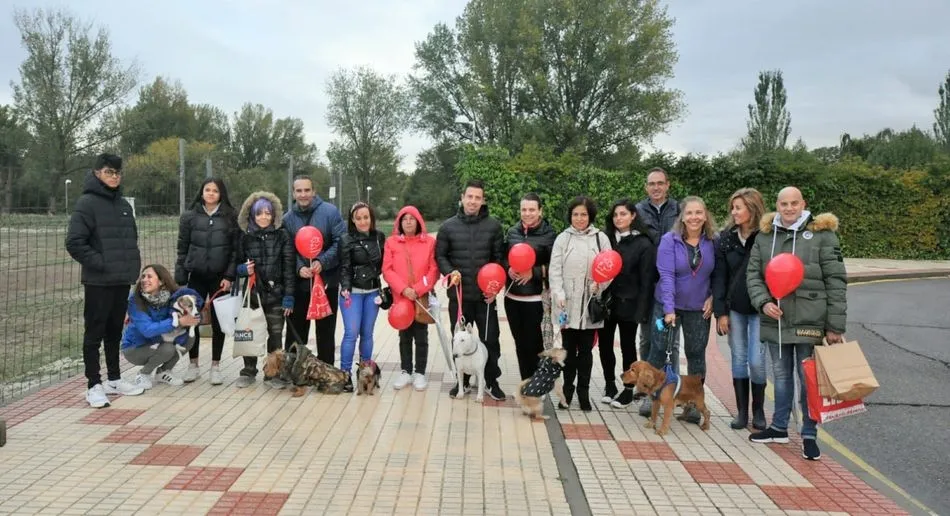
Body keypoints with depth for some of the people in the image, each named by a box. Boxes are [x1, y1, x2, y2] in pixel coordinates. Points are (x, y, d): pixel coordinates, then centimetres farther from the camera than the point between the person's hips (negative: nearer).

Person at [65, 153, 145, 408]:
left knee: (115, 332, 15)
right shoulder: (87, 203, -9)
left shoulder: (124, 205, 13)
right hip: (98, 281, -6)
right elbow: (74, 242, -15)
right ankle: (94, 385, 7)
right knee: (94, 333, 1)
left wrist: (133, 263, 10)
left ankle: (114, 379, 26)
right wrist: (100, 263, -16)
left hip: (122, 280, 7)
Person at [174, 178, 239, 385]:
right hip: (196, 276, 1)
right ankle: (193, 365, 18)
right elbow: (182, 250, 5)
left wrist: (230, 276, -10)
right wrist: (179, 279, 0)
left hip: (220, 277, -1)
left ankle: (215, 366, 16)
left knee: (218, 322, 5)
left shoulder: (230, 217, 1)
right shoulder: (189, 217, 5)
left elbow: (236, 249, -2)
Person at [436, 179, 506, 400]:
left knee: (490, 340, 5)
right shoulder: (448, 226, 1)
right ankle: (462, 381, 25)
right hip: (458, 294, 1)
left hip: (486, 295, 0)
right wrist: (450, 272, -14)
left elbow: (499, 257, 3)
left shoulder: (493, 226, 1)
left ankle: (492, 381, 21)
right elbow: (440, 256, 5)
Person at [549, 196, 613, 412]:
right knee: (568, 349, 8)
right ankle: (567, 390, 20)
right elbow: (555, 270, -1)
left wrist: (600, 284, -17)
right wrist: (558, 294, -13)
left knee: (586, 349, 9)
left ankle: (583, 392, 20)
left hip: (590, 304, 0)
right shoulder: (562, 238, 3)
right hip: (567, 304, 0)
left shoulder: (601, 238, 3)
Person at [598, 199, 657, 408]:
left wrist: (641, 311, -13)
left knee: (627, 347, 9)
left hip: (628, 304, -4)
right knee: (604, 345, 10)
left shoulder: (643, 244, -7)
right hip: (605, 302, 4)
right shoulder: (605, 238, 4)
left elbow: (646, 280, -8)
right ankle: (610, 385, 27)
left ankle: (628, 389, 22)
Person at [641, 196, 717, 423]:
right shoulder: (669, 240, -11)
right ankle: (651, 394, 18)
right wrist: (669, 309, -24)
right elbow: (666, 275, -17)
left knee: (696, 353, 8)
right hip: (668, 305, -2)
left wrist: (712, 297, -6)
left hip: (699, 308, 2)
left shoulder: (713, 242, -2)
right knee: (660, 350, 2)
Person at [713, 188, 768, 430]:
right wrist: (720, 312, -2)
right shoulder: (726, 237, 2)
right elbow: (719, 277, 2)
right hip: (734, 308, 3)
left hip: (759, 310, -3)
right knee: (738, 359, 7)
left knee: (756, 360, -3)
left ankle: (758, 411, 18)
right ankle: (742, 411, 19)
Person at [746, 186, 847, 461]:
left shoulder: (822, 235, -6)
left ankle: (809, 436, 19)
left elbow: (836, 281, -6)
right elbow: (753, 274, 8)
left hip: (809, 322, -4)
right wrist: (763, 302, -11)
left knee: (809, 380, 5)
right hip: (775, 320, 4)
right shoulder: (764, 236, 6)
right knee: (781, 376, 17)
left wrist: (835, 326, -9)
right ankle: (779, 428, 31)